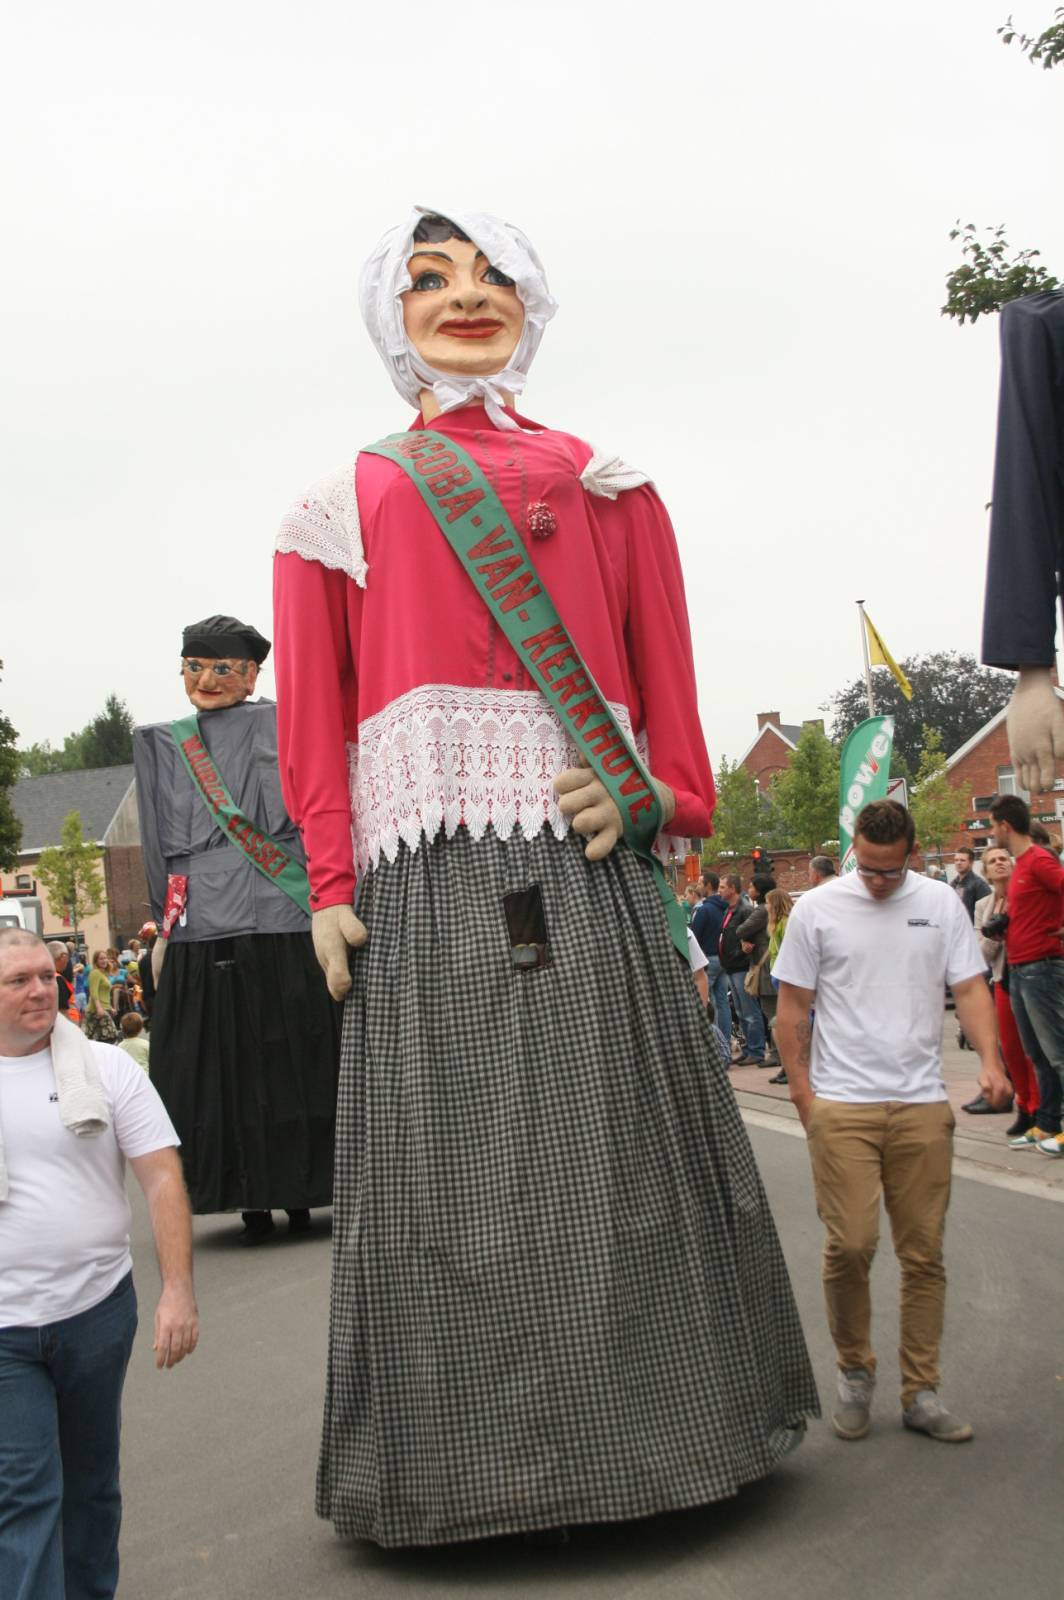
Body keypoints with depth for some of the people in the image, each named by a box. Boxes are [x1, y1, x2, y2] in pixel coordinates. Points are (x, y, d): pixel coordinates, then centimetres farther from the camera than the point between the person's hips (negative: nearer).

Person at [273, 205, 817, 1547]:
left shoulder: (605, 490, 20)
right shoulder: (343, 508, 17)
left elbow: (664, 681, 13)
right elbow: (311, 722, 9)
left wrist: (658, 797, -5)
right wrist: (328, 887, -2)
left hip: (588, 868, 1)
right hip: (424, 886, 0)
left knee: (613, 1154, 3)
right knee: (451, 1169, 0)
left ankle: (647, 1421, 17)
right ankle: (467, 1451, 12)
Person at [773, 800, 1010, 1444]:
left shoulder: (941, 904, 7)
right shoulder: (817, 909, 2)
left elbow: (971, 987, 5)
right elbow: (793, 1007, 6)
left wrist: (990, 1061, -11)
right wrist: (802, 1090, 0)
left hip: (923, 1105, 2)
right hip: (842, 1104, -2)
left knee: (925, 1254, 5)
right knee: (851, 1246, -8)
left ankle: (921, 1392, 17)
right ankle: (855, 1372, 16)